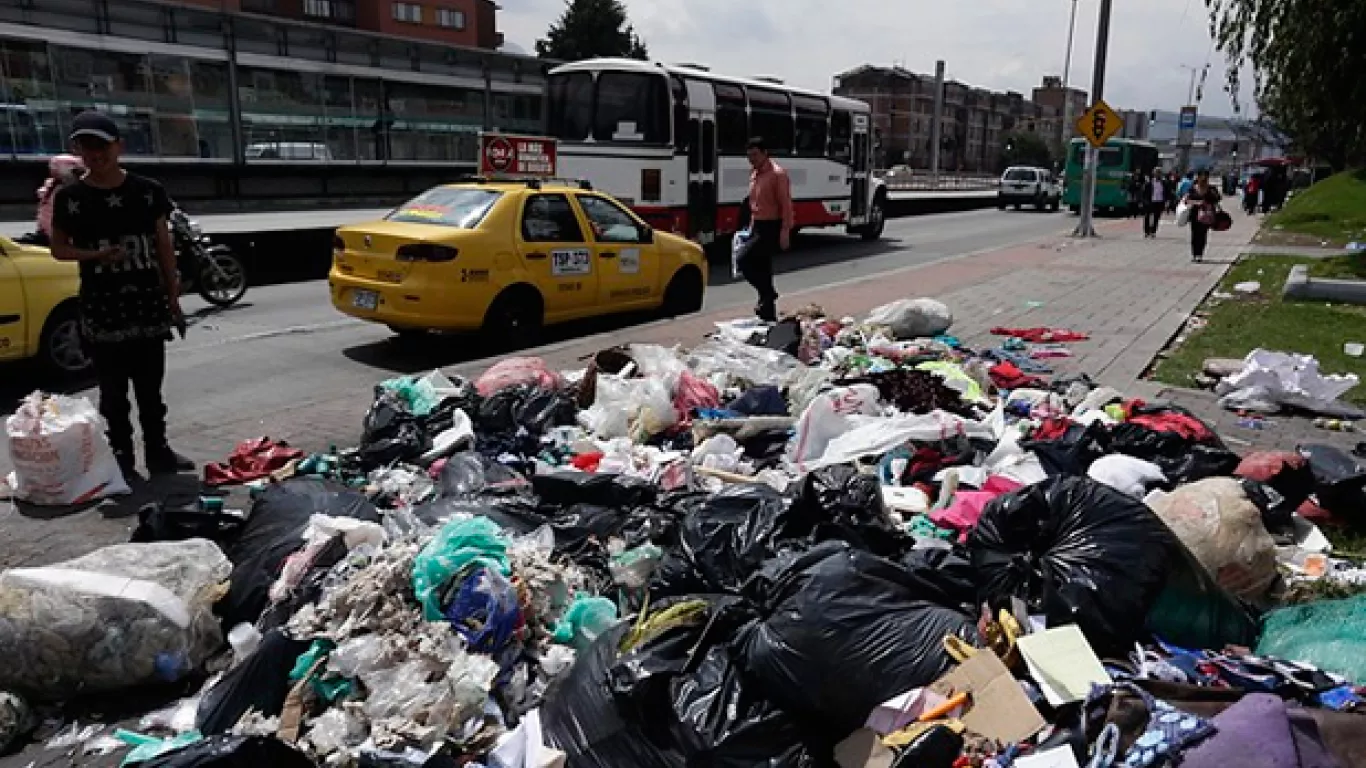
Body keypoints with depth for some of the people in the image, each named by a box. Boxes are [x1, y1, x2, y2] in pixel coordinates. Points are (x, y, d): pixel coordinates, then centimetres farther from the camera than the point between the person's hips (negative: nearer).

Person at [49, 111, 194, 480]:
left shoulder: (147, 191, 1)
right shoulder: (69, 197, -1)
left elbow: (163, 247, 5)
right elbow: (58, 248, 7)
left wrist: (173, 299, 4)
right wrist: (95, 254, -15)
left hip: (148, 305, 1)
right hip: (102, 310, -1)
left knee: (151, 388, 11)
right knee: (113, 392, 5)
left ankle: (158, 451, 21)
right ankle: (122, 459, 14)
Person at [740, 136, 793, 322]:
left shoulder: (777, 174, -13)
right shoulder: (754, 174, 14)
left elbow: (786, 205, -17)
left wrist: (785, 232, -22)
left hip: (771, 227, -9)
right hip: (758, 227, 9)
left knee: (746, 263, -17)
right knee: (761, 268, 10)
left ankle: (767, 293, 0)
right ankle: (768, 314, 17)